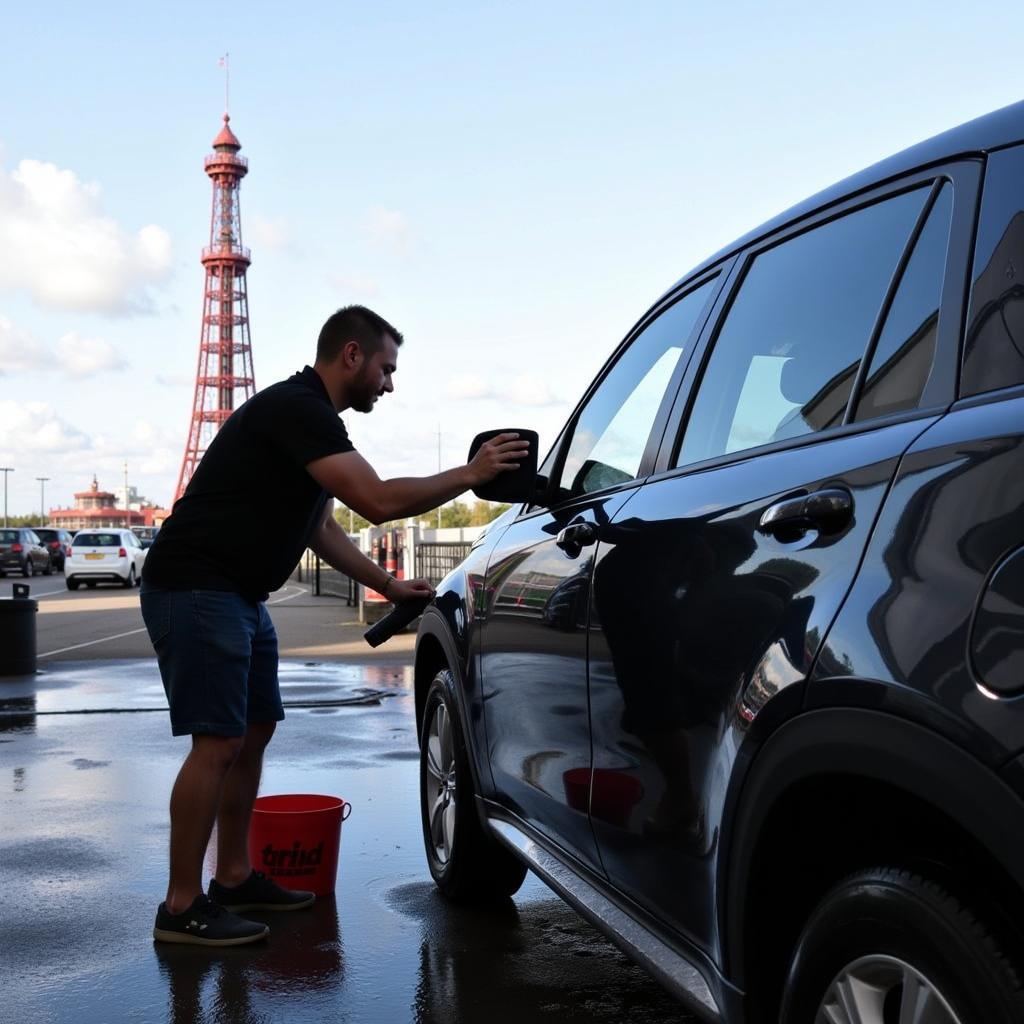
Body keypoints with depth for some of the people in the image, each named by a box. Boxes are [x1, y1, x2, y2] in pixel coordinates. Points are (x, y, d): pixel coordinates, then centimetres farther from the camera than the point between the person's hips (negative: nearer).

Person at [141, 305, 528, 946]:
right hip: (195, 589, -11)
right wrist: (470, 474, -16)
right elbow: (380, 501, -26)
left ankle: (234, 879, 23)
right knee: (219, 743, -11)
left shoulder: (308, 414, 17)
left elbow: (321, 527, 24)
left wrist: (388, 586, 21)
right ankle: (182, 907, -3)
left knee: (256, 730, 14)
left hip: (239, 595, 11)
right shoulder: (296, 409, -17)